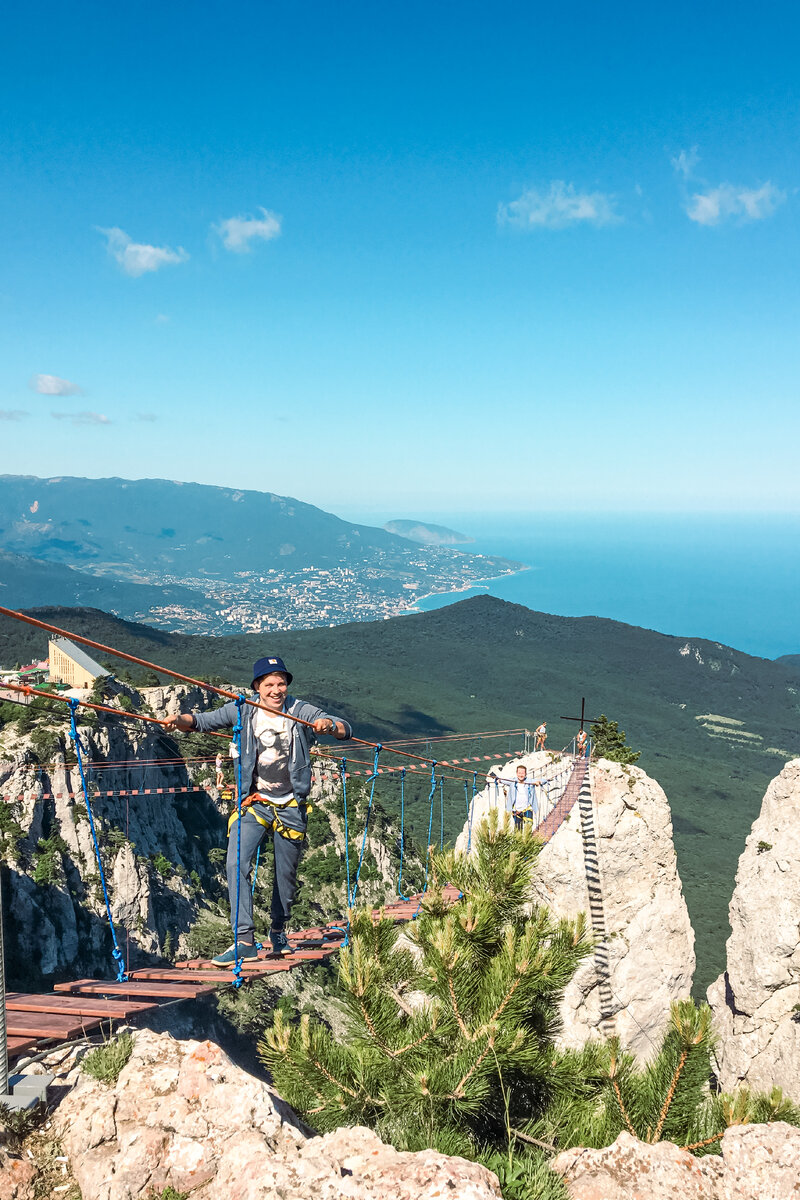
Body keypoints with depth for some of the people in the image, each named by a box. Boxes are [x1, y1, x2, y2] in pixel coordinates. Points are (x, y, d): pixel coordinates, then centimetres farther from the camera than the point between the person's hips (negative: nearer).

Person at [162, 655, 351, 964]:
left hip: (290, 807, 0)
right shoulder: (243, 711, -5)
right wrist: (180, 719, -26)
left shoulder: (301, 712, -8)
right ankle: (244, 940, -14)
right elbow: (203, 721, -4)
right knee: (237, 863, -18)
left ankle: (278, 932, 35)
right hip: (253, 803, 0)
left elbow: (346, 731, -14)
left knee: (286, 874, 12)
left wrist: (329, 725, -38)